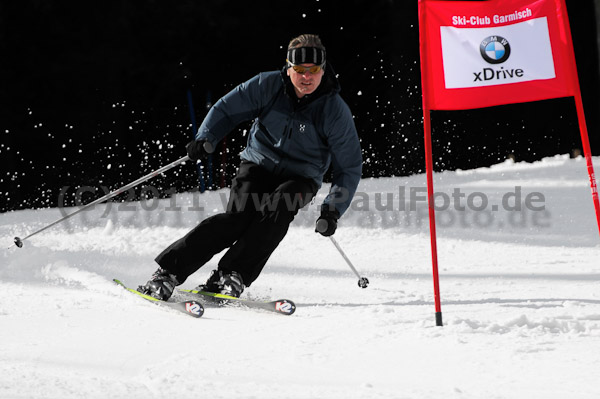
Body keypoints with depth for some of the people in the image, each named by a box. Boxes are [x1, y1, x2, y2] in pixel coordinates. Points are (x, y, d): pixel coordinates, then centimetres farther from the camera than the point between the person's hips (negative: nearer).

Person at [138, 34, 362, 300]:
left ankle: (232, 276, -33)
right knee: (239, 215, -25)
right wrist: (206, 139, -17)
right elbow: (226, 109, 1)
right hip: (258, 165, 0)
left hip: (300, 179, 0)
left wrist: (333, 209, -18)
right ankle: (169, 271, -25)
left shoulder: (336, 111, -14)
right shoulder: (268, 86, -11)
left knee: (279, 207, -33)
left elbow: (350, 167, -7)